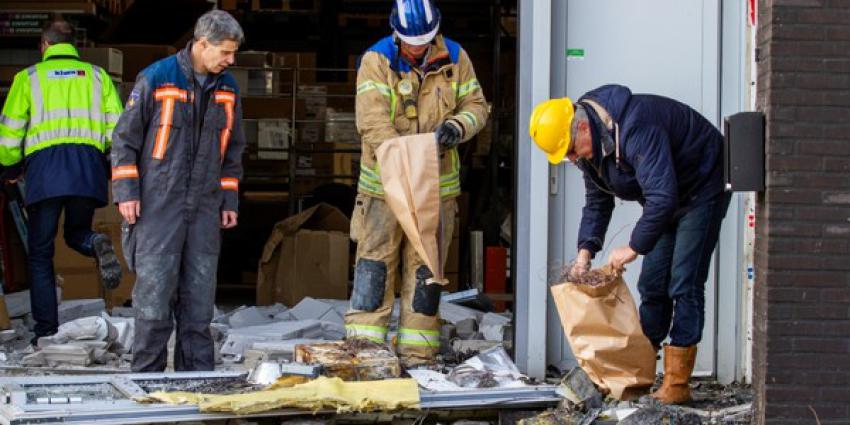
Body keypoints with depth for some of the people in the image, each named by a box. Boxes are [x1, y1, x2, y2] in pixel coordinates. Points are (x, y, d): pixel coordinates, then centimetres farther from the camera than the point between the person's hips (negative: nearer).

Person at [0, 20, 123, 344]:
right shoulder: (97, 76, 17)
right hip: (89, 165, 2)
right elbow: (118, 128, 12)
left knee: (40, 253, 7)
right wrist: (115, 168, 26)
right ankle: (97, 244, -17)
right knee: (76, 233, 21)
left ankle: (47, 331, 1)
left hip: (44, 164, -2)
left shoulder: (29, 78, 13)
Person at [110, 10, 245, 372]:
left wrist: (230, 200, 14)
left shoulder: (228, 89, 10)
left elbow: (233, 150, 20)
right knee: (154, 290, -6)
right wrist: (126, 192, -8)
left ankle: (198, 373, 13)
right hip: (158, 206, -5)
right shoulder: (156, 79, -7)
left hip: (205, 207, 5)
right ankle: (147, 373, 1)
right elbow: (125, 138, -3)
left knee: (199, 293, 7)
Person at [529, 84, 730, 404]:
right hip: (666, 199, 9)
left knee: (684, 286, -14)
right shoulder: (590, 146, -3)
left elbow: (662, 197, -40)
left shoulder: (635, 128, -35)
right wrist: (586, 251, -5)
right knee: (651, 285, 6)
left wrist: (634, 247, -32)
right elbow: (597, 202, 9)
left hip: (701, 189, -9)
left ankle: (676, 384, -14)